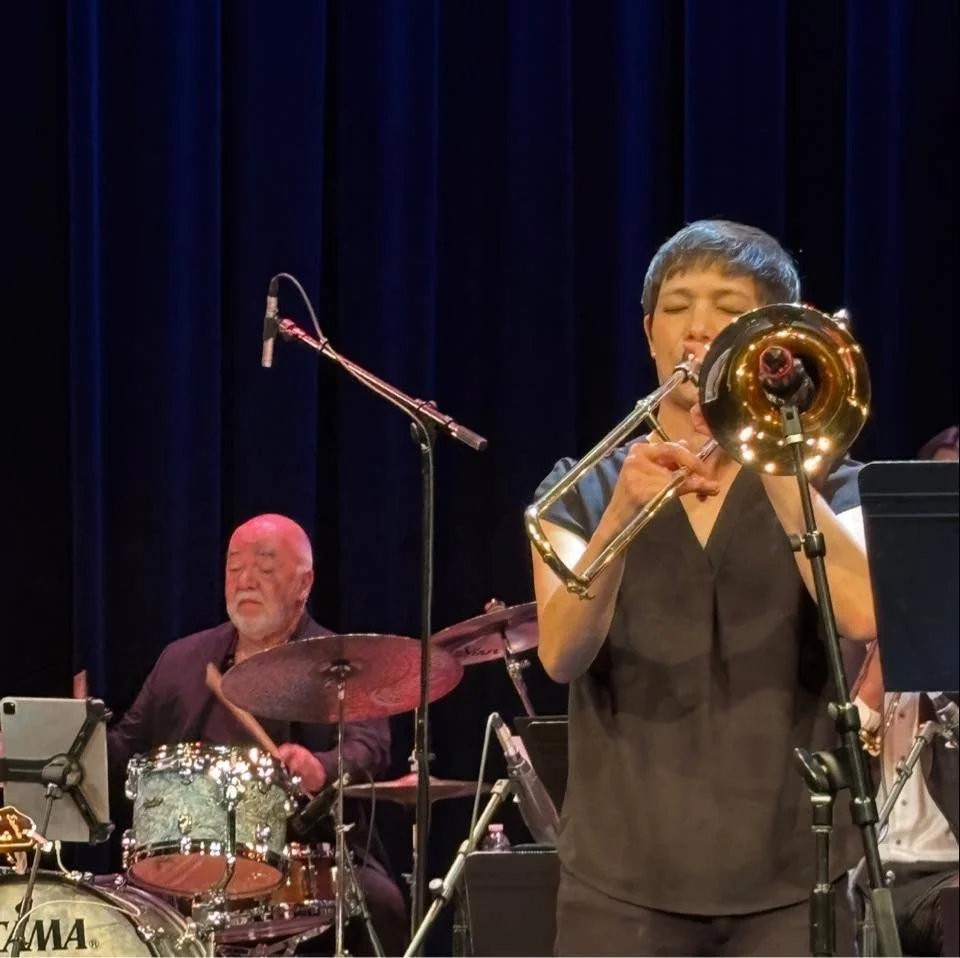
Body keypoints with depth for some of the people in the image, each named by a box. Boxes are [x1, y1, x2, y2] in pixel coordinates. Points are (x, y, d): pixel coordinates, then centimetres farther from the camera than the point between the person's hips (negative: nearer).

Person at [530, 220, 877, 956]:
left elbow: (862, 617, -15)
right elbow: (562, 655, -10)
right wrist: (623, 511, -25)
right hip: (624, 879, 0)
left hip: (788, 882, 0)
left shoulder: (825, 489, 7)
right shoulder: (585, 491, 8)